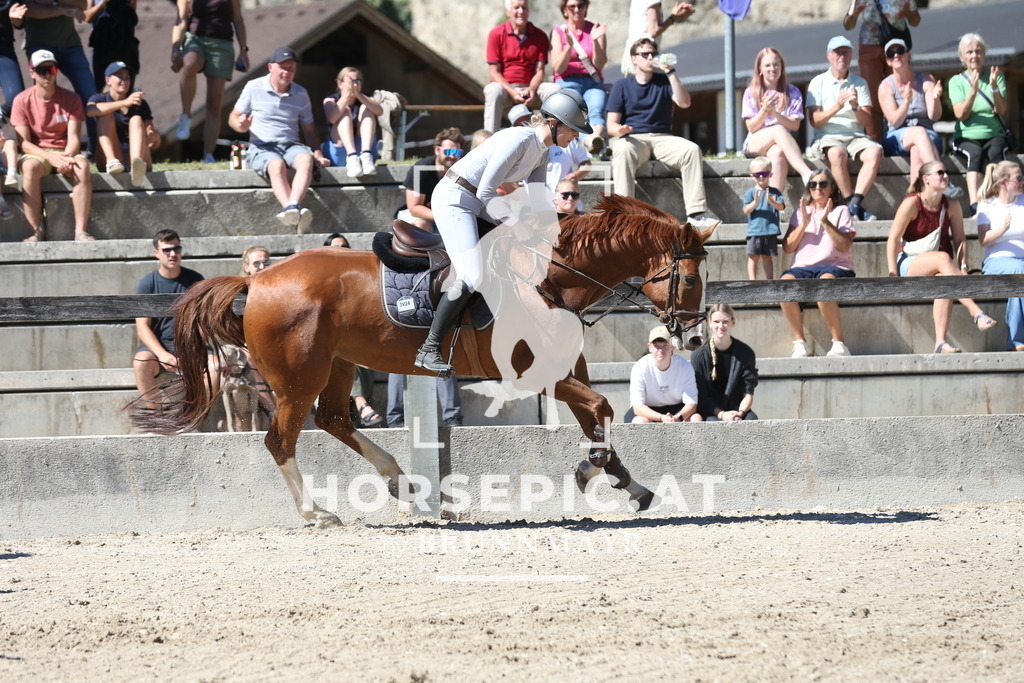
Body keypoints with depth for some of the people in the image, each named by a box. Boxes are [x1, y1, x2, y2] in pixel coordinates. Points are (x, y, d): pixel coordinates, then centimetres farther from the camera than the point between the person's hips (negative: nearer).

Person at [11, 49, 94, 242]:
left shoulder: (70, 99, 0)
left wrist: (66, 158, -29)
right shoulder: (22, 101, -2)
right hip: (36, 153, -1)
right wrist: (51, 157, -24)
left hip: (65, 152, 1)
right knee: (30, 167, -37)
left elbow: (74, 139, -6)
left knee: (82, 166, -34)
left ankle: (81, 231, -38)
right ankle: (35, 232, -39)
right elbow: (24, 143, -8)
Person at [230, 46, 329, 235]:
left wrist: (318, 154, 4)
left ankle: (292, 207, -55)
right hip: (262, 148, -3)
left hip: (291, 145, 3)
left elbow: (309, 129, 19)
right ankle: (296, 216, -58)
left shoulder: (300, 94, 13)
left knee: (306, 159, -34)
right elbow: (233, 118, 8)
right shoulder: (254, 88, 5)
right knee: (277, 165, -38)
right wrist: (241, 125, -17)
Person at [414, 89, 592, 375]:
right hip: (453, 199, -10)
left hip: (475, 203, 10)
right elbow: (486, 192, -24)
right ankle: (428, 350, -20)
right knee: (472, 276, -22)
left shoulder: (542, 151, 7)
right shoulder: (519, 140, -23)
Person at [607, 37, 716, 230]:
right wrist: (620, 130, -21)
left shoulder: (664, 82, 15)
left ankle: (697, 214, -32)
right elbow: (611, 125, 4)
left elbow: (684, 102, -4)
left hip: (662, 138, 2)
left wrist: (670, 72, -8)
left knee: (691, 149, -28)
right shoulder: (622, 86, 10)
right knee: (623, 150, -39)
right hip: (633, 139, -2)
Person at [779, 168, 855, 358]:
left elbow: (845, 246, -3)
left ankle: (839, 343, -33)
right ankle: (800, 342, -27)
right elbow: (787, 248, 11)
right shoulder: (801, 212, 21)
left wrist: (825, 222, -10)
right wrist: (803, 224, -2)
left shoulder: (841, 211, 12)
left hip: (835, 266, -3)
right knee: (785, 281, -33)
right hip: (803, 267, 3)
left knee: (824, 281, -40)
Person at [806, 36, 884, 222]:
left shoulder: (859, 83, 15)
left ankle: (855, 204, -36)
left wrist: (855, 107, -14)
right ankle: (856, 207, -30)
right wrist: (837, 107, -17)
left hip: (856, 135, 3)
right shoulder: (818, 83, 8)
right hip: (827, 137, -3)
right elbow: (814, 120, -2)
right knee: (837, 153, -38)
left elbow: (866, 120, 7)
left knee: (874, 152, -31)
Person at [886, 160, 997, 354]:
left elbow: (960, 240, 7)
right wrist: (893, 274, -16)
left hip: (938, 266, 4)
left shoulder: (951, 206, 5)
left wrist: (962, 267, -8)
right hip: (909, 264, -4)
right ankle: (977, 313, -46)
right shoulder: (912, 203, -9)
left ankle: (941, 342, -40)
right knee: (943, 258, -35)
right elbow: (893, 239, -11)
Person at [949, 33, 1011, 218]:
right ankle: (975, 205, -51)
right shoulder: (956, 81, 9)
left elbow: (1002, 110, -2)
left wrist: (994, 86, -17)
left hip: (994, 135, 1)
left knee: (997, 151, -34)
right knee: (975, 154, -35)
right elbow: (960, 114, -5)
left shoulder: (998, 77, 11)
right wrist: (973, 91, -18)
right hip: (967, 138, -1)